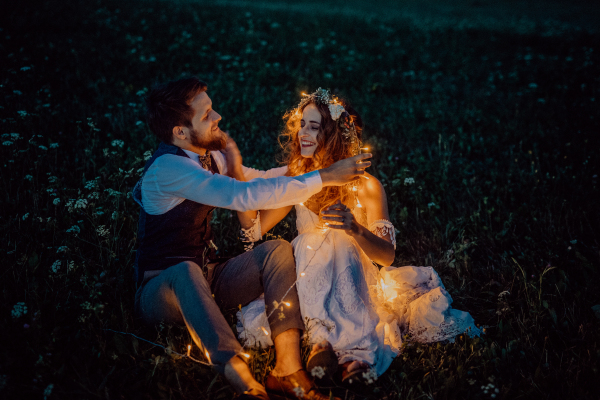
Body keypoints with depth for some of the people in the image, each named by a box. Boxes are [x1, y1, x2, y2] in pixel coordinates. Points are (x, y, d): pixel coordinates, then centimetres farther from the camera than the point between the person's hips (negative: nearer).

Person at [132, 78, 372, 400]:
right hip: (163, 288, -8)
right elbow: (245, 196, -35)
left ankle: (287, 369, -26)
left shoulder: (209, 157, 3)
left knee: (277, 250, -14)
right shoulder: (167, 168, -24)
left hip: (207, 282, 8)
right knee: (186, 271, -41)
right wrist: (324, 177, -32)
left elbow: (258, 179, 20)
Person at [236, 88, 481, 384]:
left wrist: (355, 228, -33)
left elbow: (387, 256, -13)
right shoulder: (295, 181, 6)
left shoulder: (365, 187, -6)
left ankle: (325, 340, -33)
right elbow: (254, 229, 1)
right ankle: (352, 348, -25)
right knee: (251, 322, -26)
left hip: (354, 287, -3)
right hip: (306, 290, 4)